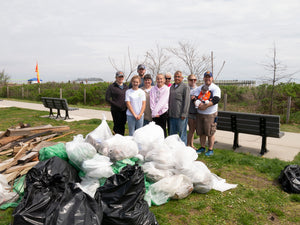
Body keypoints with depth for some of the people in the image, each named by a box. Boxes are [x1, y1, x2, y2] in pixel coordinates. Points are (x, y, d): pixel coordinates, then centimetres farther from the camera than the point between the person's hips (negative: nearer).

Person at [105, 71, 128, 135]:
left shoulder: (126, 87, 14)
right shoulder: (112, 87, -3)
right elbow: (107, 98, -8)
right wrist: (116, 105, -14)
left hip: (124, 110, 5)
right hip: (116, 110, -5)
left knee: (122, 126, 11)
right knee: (117, 126, -3)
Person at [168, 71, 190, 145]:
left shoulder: (185, 87, -6)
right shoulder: (172, 86, 17)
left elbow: (186, 101, -12)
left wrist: (183, 114, -16)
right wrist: (169, 112, 15)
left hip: (180, 116, -7)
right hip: (172, 115, 7)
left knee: (182, 134, 2)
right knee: (172, 134, 14)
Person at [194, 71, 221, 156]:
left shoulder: (216, 88, -2)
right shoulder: (199, 88, 12)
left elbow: (216, 100, -17)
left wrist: (205, 106, -27)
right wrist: (199, 105, -21)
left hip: (210, 114, -4)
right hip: (199, 113, 4)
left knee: (210, 133, 0)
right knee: (201, 132, 11)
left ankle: (210, 149, 14)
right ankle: (202, 147, 27)